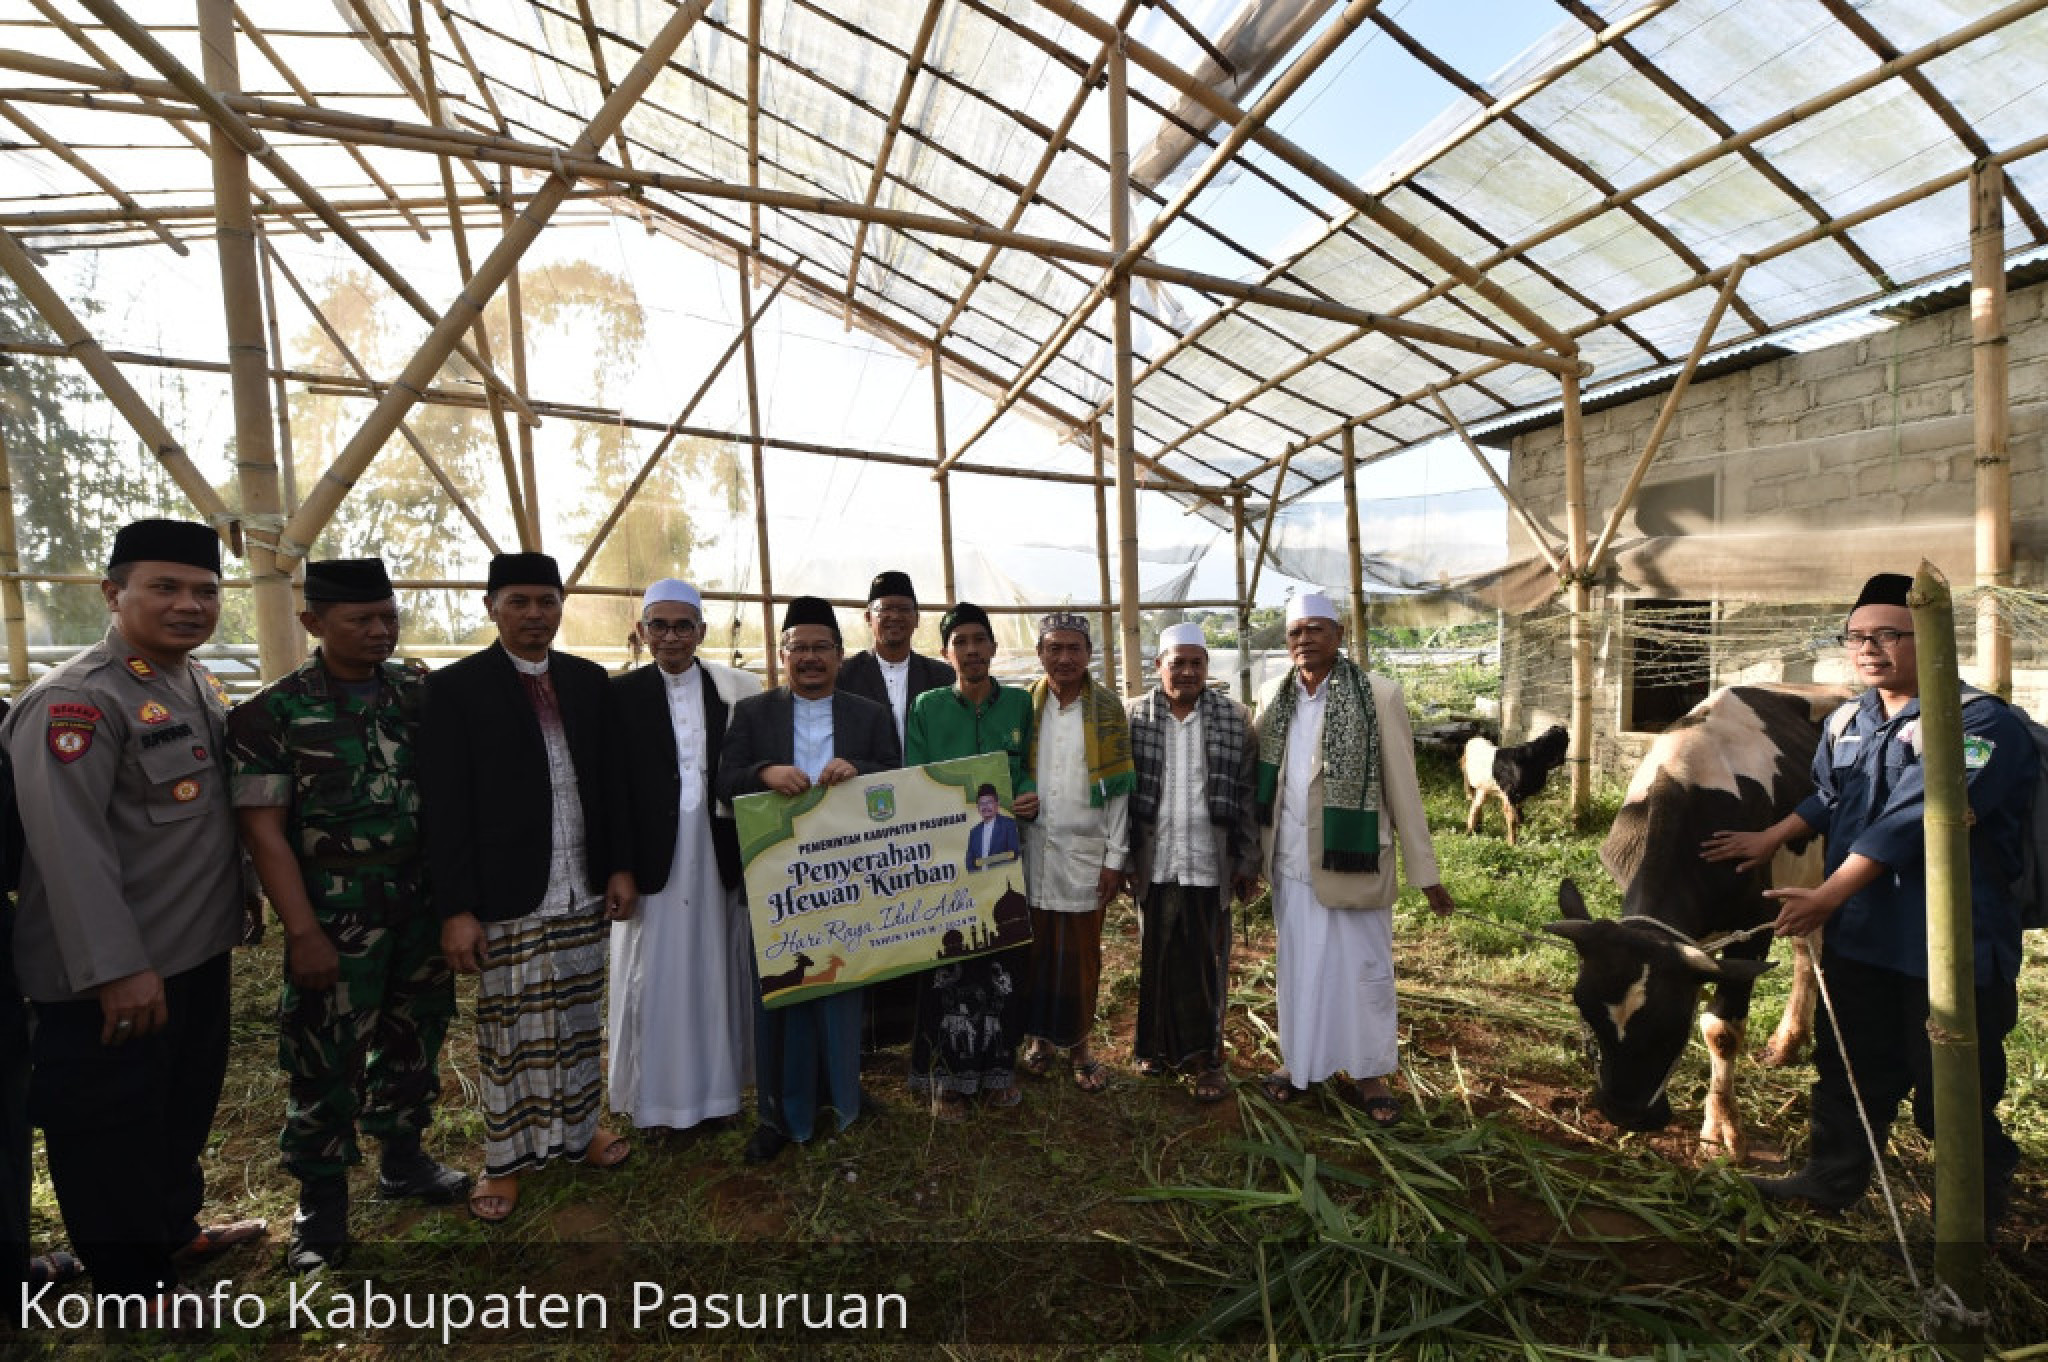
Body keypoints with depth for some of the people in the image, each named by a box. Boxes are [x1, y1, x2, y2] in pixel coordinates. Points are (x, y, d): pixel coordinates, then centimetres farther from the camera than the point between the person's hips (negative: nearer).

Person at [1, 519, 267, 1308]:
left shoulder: (199, 685, 7)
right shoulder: (76, 699, -20)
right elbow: (70, 847, -24)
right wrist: (118, 969, -26)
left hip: (198, 952, 8)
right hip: (114, 974, -8)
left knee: (186, 1104, 24)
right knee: (109, 1125, 12)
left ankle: (176, 1230, 43)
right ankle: (133, 1284, 30)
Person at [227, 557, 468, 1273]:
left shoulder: (422, 690, 1)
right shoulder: (275, 711, -8)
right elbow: (263, 828, -10)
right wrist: (303, 932, -14)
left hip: (424, 907, 3)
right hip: (337, 918, -3)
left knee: (413, 1038, 17)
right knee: (325, 1059, 10)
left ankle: (403, 1158, 38)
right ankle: (321, 1198, 31)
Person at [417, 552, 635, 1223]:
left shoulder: (587, 679, 6)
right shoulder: (455, 687, -6)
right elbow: (445, 808, -8)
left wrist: (620, 865, 5)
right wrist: (456, 909, -11)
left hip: (584, 892, 4)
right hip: (508, 899, -4)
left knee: (579, 1020, 17)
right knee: (509, 1032, 10)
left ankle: (576, 1130, 36)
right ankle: (506, 1157, 30)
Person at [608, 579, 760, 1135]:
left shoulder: (734, 691, 2)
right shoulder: (622, 694, -2)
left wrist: (750, 854, -2)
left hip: (718, 853, 2)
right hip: (654, 855, -1)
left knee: (717, 968, 13)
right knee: (654, 975, 9)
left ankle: (715, 1084, 32)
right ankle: (655, 1094, 28)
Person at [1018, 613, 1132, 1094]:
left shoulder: (1108, 708, -1)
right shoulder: (1023, 705, 3)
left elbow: (1118, 788, -1)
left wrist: (1115, 857, -5)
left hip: (1086, 855, -1)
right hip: (1032, 851, 1)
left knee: (1081, 954, 7)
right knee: (1036, 948, 9)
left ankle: (1077, 1042, 25)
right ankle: (1038, 1035, 28)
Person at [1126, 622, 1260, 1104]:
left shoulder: (1235, 718, 1)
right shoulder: (1133, 717, 1)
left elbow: (1247, 795, 2)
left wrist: (1248, 861, 1)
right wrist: (1121, 858, 0)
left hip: (1212, 863, 0)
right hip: (1154, 863, 1)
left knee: (1208, 963, 8)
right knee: (1158, 958, 11)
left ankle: (1207, 1056, 23)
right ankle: (1159, 1046, 29)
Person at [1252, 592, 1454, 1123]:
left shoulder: (1378, 695, -10)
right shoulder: (1271, 696, 1)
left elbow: (1403, 787, -8)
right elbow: (1262, 778, 5)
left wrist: (1424, 872, -6)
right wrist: (1254, 852, 4)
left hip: (1353, 859, -3)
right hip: (1291, 862, 3)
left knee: (1363, 967, 11)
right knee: (1296, 965, 16)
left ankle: (1369, 1071, 31)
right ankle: (1296, 1058, 34)